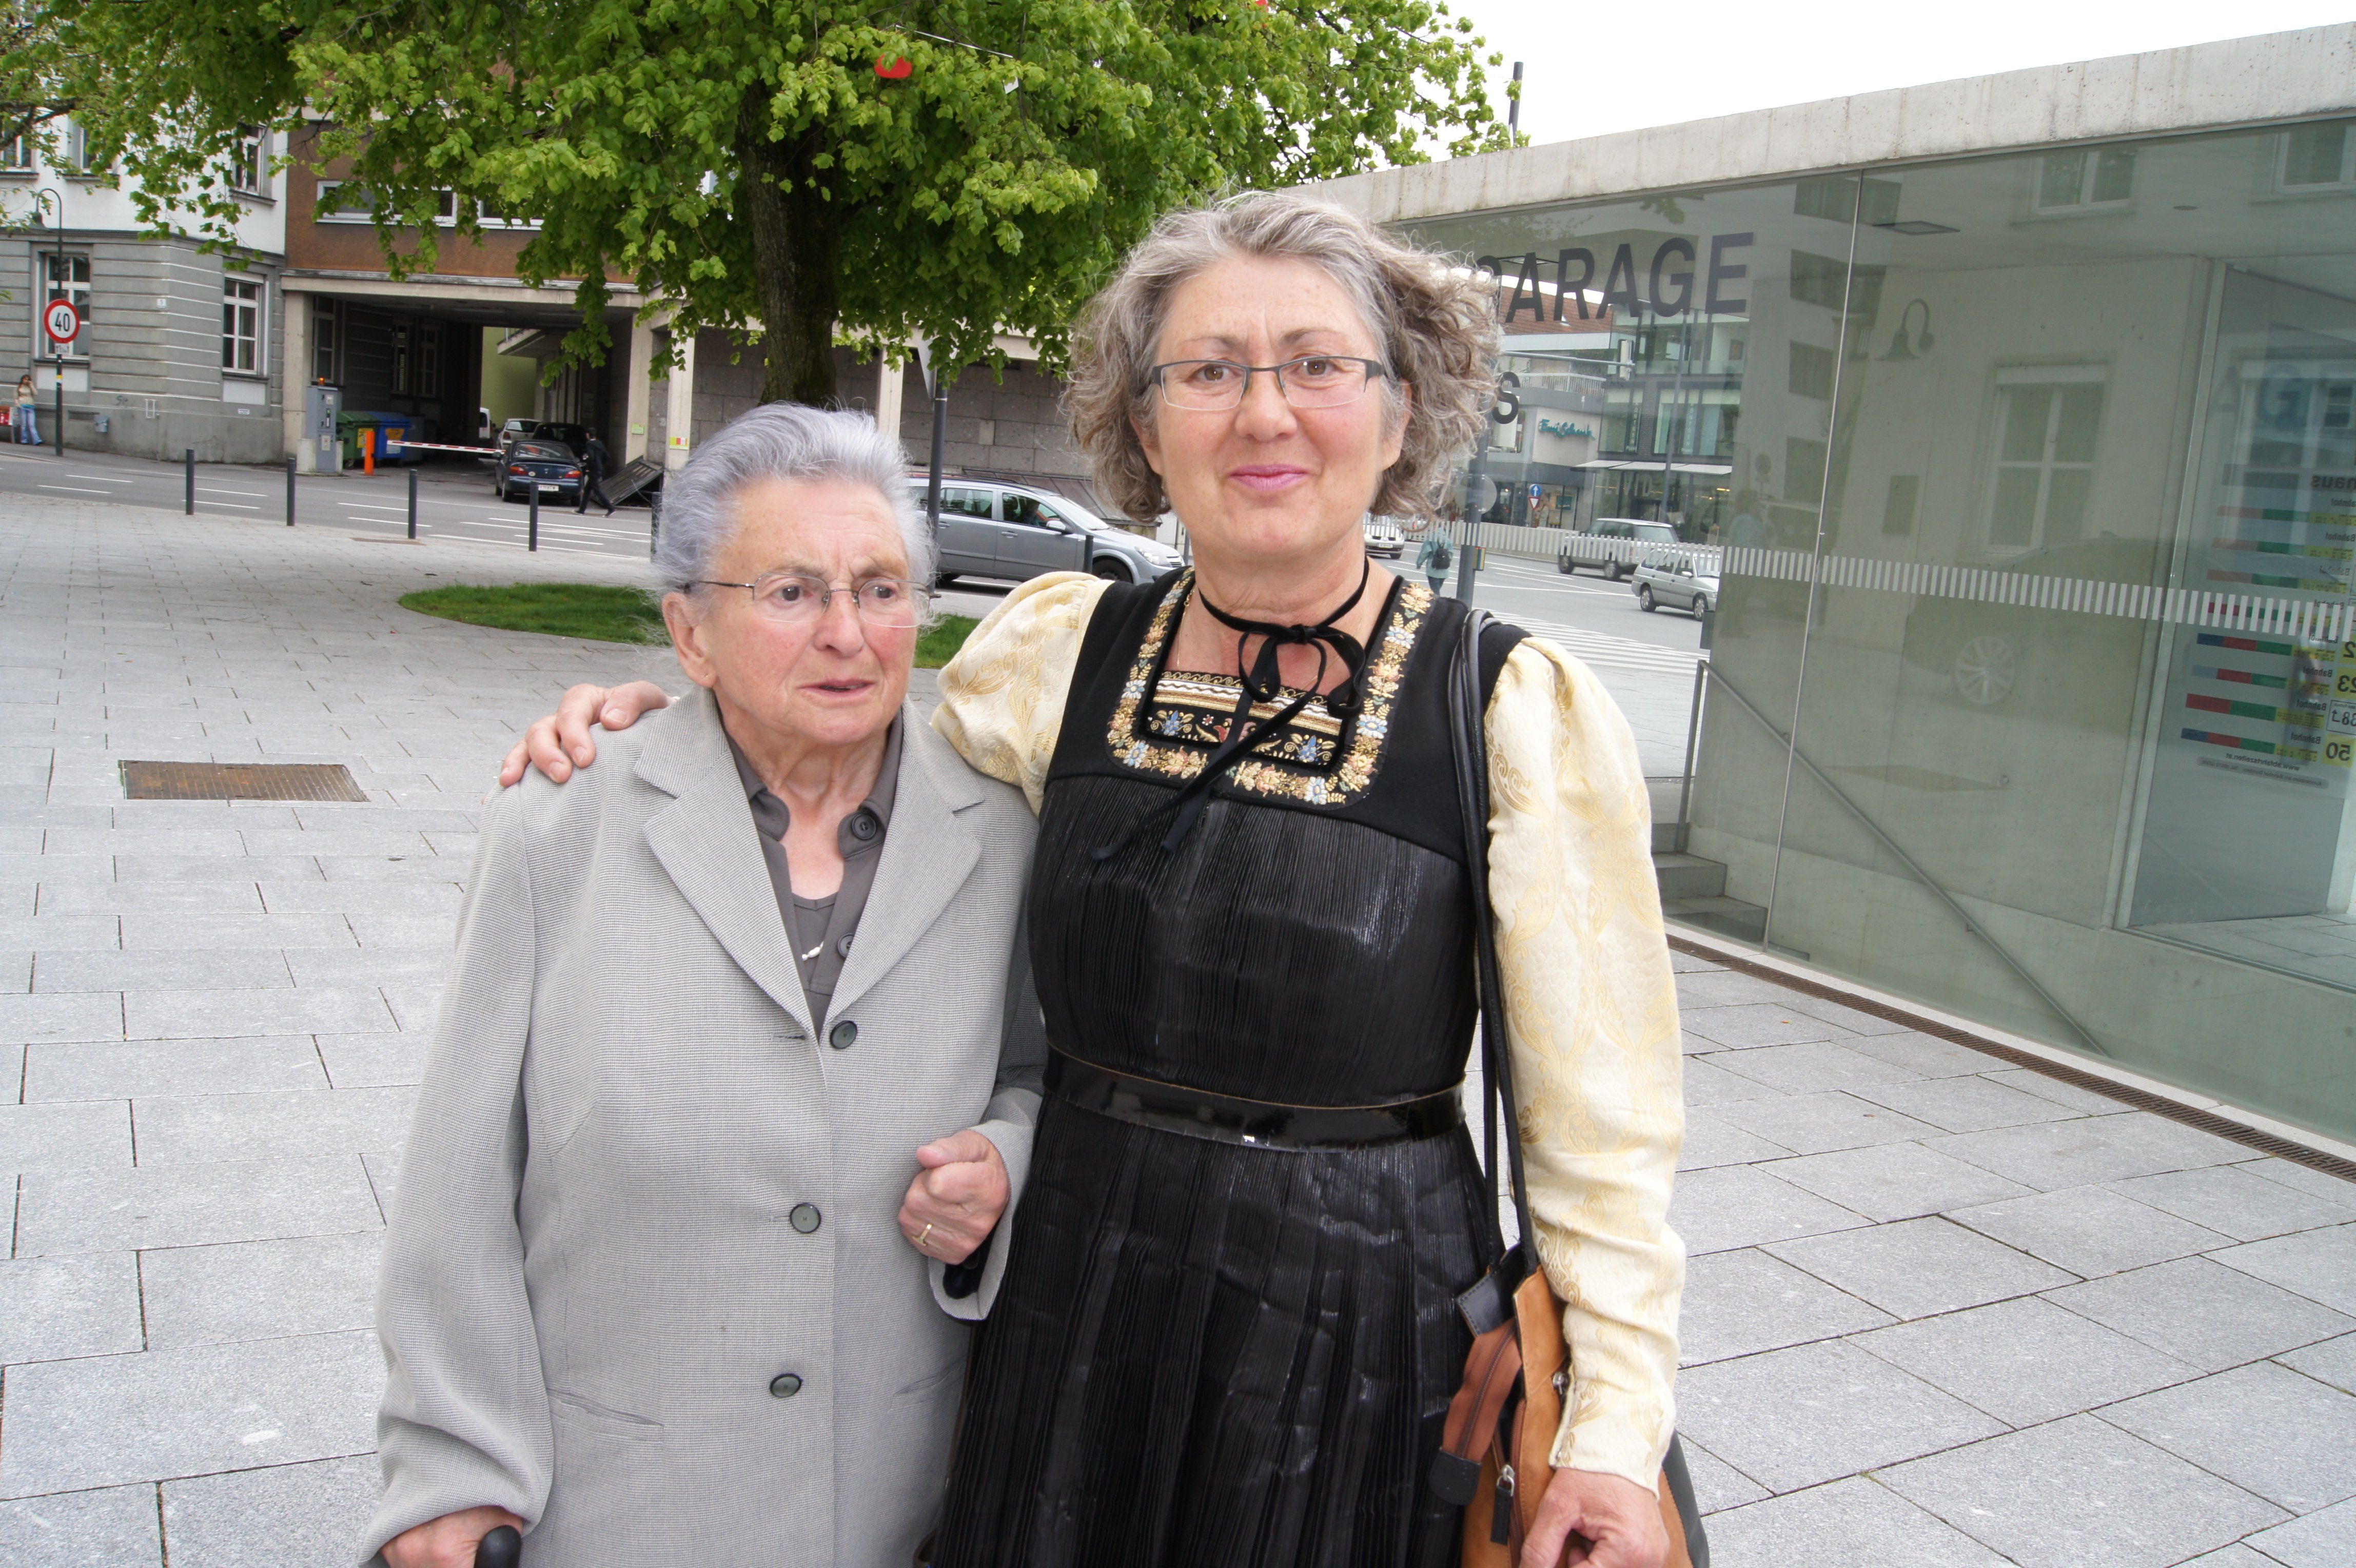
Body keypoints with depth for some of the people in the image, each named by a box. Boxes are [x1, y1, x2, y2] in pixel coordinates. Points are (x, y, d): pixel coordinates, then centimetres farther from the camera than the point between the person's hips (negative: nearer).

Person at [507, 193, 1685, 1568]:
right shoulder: (1057, 652, -3)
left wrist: (1618, 1424, -9)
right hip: (1072, 1293, 3)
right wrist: (661, 720, 4)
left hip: (1358, 1321, -3)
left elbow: (1602, 1119, -7)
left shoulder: (1526, 715, -12)